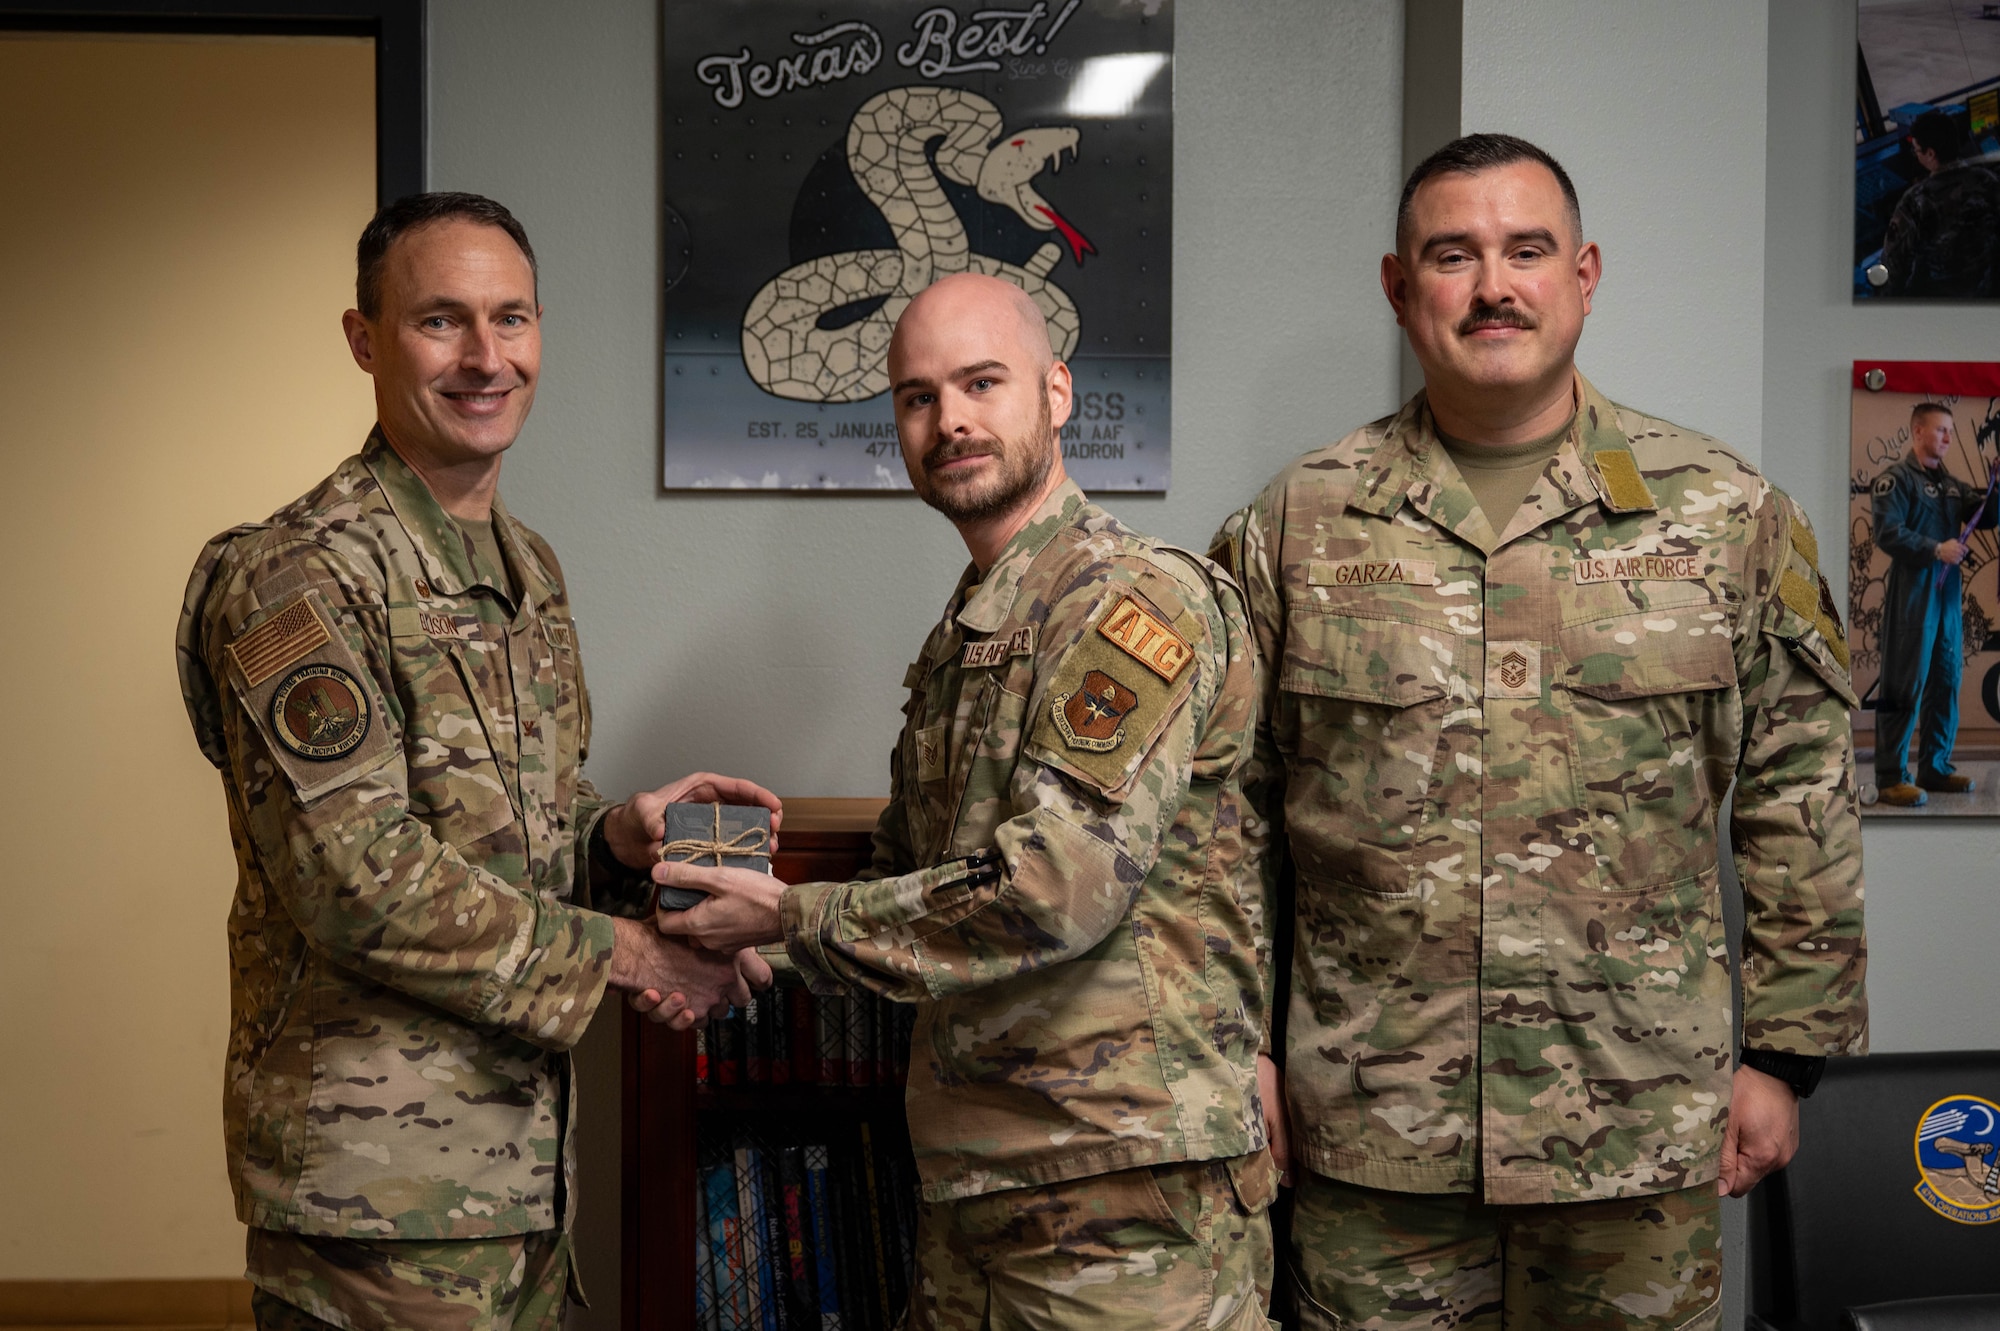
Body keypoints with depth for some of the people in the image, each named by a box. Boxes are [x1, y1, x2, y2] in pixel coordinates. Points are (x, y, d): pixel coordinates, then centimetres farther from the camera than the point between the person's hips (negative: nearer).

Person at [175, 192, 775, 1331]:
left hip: (524, 1143, 8)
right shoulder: (301, 576, -15)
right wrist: (623, 952, -14)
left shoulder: (528, 566, 12)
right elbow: (360, 884, -21)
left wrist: (621, 835, -3)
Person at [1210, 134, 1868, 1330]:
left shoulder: (1728, 515, 2)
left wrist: (1787, 1054, 3)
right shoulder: (1296, 527, 2)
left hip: (1645, 1132, 0)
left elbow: (1802, 804, 5)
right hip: (1371, 1137, 0)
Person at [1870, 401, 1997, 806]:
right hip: (1911, 596, -8)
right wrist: (1936, 550, -19)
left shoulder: (1951, 484, 17)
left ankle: (1935, 767, 20)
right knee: (1904, 687, -8)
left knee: (1945, 683, 11)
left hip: (1949, 594, 8)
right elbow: (1887, 533, -15)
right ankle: (1890, 778, -5)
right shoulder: (1895, 479, -5)